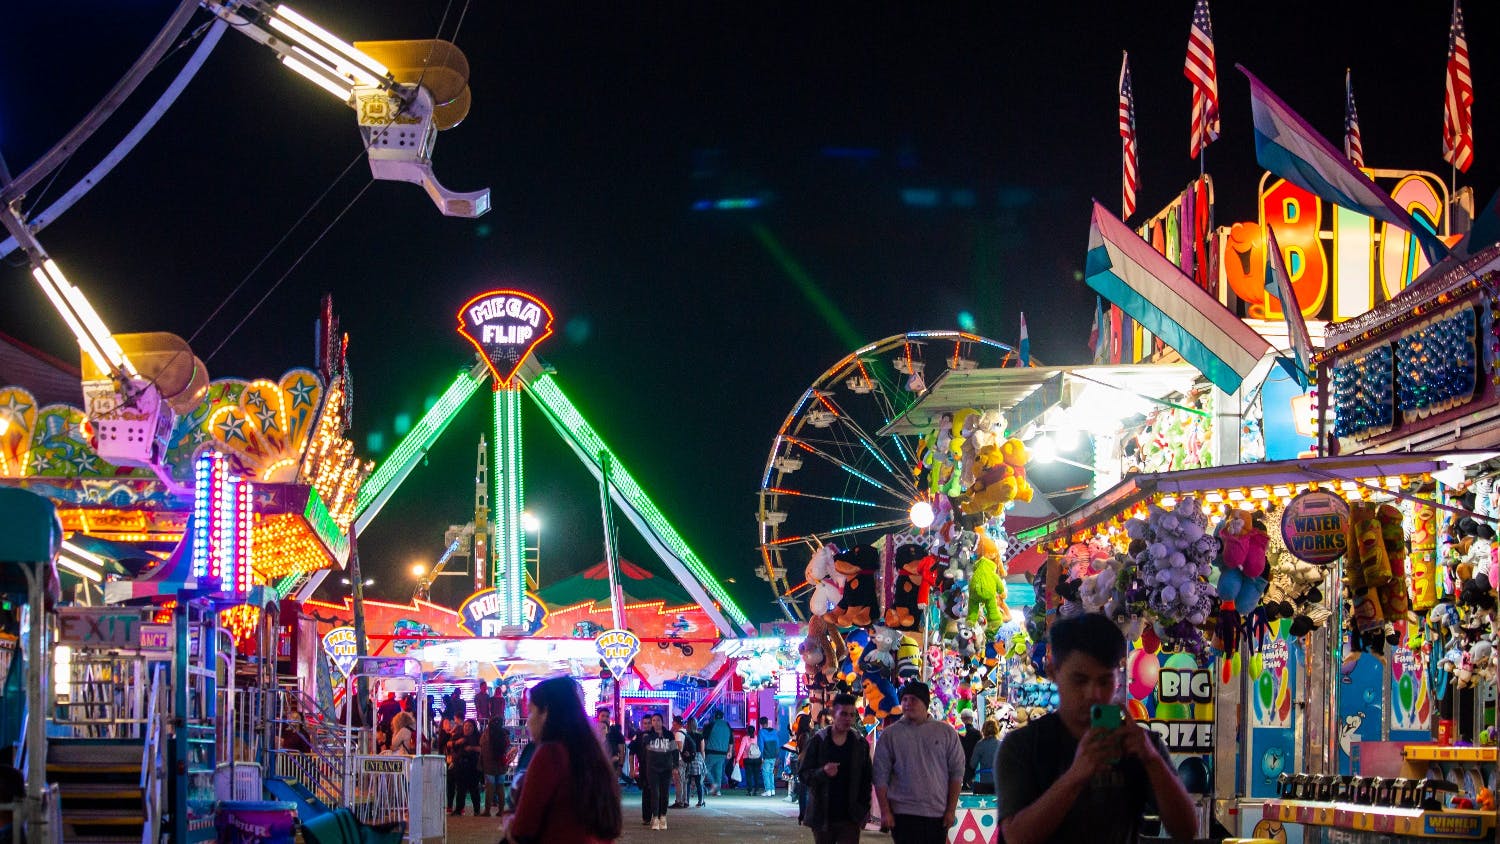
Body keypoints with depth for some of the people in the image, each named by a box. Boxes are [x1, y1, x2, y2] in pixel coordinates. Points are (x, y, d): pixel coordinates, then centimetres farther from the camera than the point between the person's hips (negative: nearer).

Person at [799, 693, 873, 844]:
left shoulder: (860, 743, 3)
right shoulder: (816, 741, -1)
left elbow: (867, 779, 6)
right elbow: (803, 774, -3)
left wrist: (864, 811, 0)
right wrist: (822, 772, -23)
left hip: (850, 818, 0)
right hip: (822, 817, 0)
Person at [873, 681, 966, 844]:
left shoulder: (946, 732, 6)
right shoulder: (890, 735, 4)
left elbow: (957, 772, 6)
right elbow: (881, 777, 2)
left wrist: (951, 810, 0)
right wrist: (885, 812, -5)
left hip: (937, 813, 1)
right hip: (903, 814, -1)